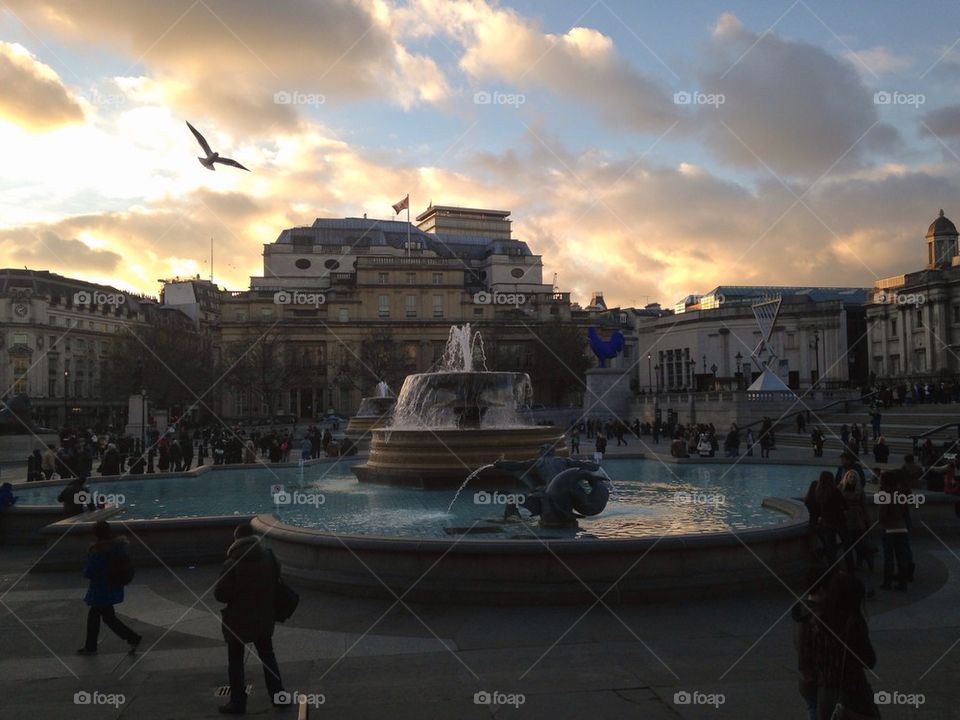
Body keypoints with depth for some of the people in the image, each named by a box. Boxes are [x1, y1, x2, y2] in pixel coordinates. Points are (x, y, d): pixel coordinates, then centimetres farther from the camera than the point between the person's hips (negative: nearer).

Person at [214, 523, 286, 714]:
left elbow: (220, 594, -18)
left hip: (238, 621, -4)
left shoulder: (231, 564, -19)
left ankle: (238, 702, 14)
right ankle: (278, 695, 21)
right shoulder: (268, 557, -4)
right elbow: (276, 583, 7)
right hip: (263, 619, 4)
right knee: (267, 656, 18)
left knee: (235, 661, 10)